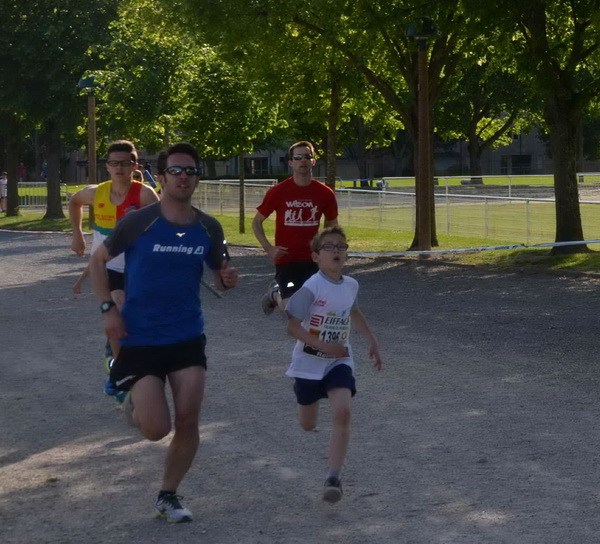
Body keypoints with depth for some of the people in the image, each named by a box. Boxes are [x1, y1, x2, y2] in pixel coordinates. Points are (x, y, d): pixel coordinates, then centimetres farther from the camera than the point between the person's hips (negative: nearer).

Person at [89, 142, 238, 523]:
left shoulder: (209, 229, -1)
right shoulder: (139, 223, -12)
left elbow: (220, 274, 13)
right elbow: (98, 261, 1)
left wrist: (228, 280, -11)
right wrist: (108, 309, -8)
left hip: (188, 337, 3)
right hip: (140, 339, -3)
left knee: (188, 422, -1)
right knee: (157, 429, -9)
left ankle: (169, 496, 21)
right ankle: (134, 403, 28)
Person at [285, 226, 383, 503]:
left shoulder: (351, 285, 1)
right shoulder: (311, 287, -19)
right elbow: (293, 326, -21)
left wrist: (373, 342, 25)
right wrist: (325, 346, -29)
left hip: (339, 361, 3)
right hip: (309, 362, -3)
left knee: (342, 413, -21)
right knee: (308, 425, 13)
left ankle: (333, 478, -23)